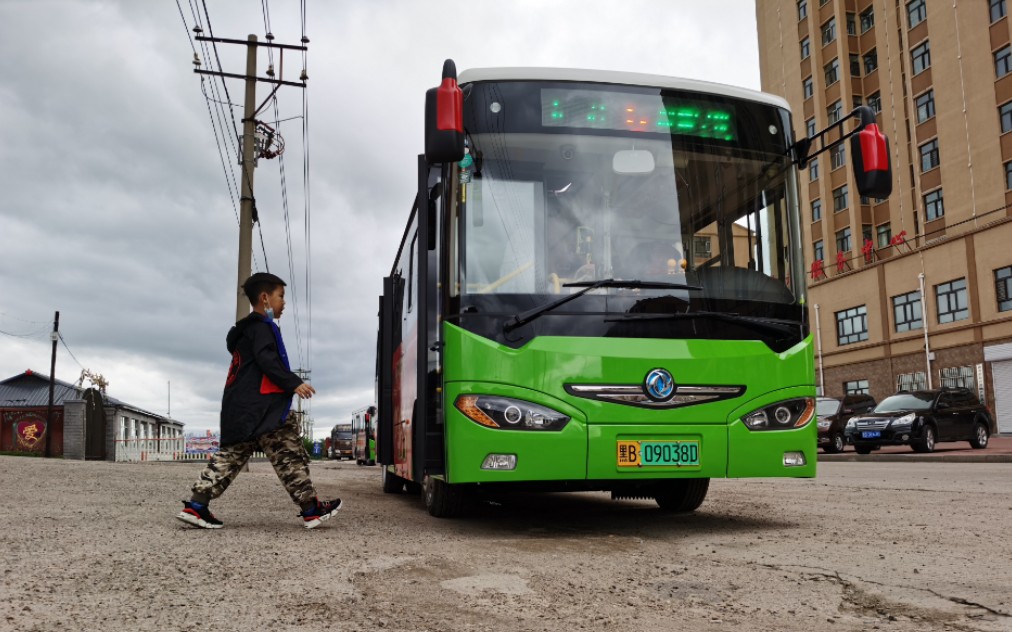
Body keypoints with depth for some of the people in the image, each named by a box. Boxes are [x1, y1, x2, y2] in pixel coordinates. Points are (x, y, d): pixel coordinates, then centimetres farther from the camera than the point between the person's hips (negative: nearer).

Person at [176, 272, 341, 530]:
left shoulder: (245, 330, 26)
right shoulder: (263, 326, -7)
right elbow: (267, 360, -21)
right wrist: (294, 383, -24)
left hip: (243, 410, 10)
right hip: (263, 409, -10)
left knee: (230, 456, 8)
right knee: (291, 457, -6)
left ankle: (196, 505, 3)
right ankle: (312, 509, -3)